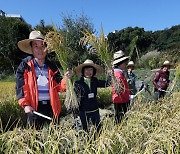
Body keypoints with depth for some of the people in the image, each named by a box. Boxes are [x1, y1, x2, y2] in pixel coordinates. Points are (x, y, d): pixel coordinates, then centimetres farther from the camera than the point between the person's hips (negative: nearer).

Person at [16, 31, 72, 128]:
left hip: (51, 106, 3)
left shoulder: (52, 67, 7)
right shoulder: (25, 65, -2)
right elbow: (20, 87, -5)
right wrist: (25, 104, -13)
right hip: (34, 107, -3)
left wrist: (65, 79, -15)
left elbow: (59, 87, 4)